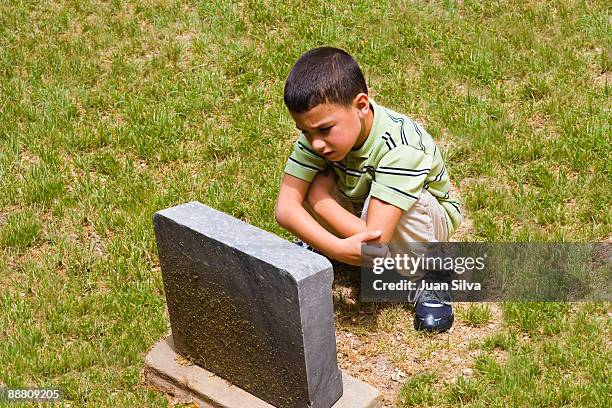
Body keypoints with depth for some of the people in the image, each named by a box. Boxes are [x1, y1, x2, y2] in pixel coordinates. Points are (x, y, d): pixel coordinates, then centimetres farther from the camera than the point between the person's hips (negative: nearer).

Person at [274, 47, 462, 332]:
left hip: (426, 222, -4)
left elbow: (375, 242, -44)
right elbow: (285, 207, -31)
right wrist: (339, 248, -46)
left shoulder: (400, 147, -38)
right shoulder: (319, 131, -24)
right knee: (315, 179, -26)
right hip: (356, 219, 4)